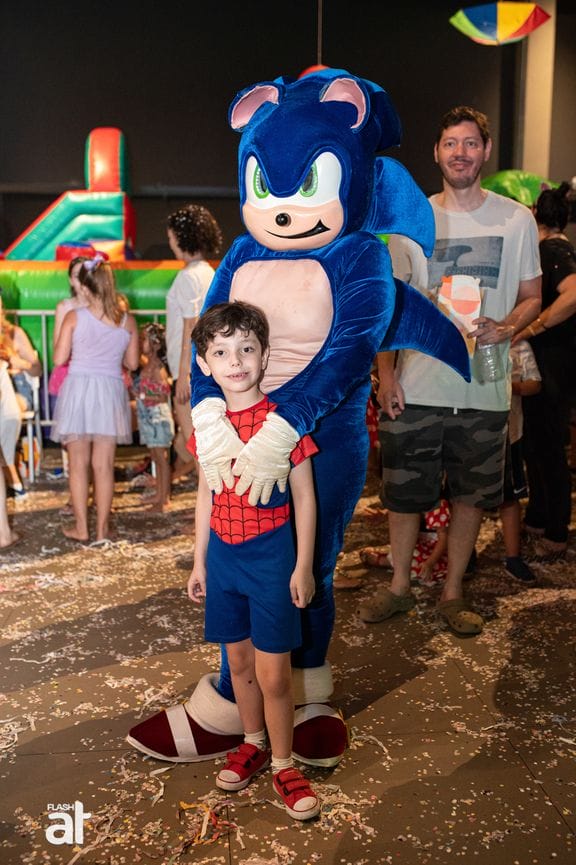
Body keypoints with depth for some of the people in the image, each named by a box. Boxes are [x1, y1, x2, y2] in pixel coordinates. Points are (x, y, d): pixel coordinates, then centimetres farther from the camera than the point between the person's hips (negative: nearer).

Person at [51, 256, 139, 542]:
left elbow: (59, 358, -9)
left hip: (78, 389, -1)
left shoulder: (74, 317, -7)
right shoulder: (127, 321, 0)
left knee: (79, 464, 8)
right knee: (104, 465, 7)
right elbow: (132, 363, 6)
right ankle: (102, 527, 13)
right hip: (110, 391, 2)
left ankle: (81, 527, 13)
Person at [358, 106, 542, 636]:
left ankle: (453, 593, 29)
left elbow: (532, 297, 9)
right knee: (404, 493, 9)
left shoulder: (517, 220, 2)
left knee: (471, 494, 11)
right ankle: (399, 587, 29)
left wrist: (506, 328, -14)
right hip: (416, 388, 0)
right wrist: (386, 374, -5)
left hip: (484, 390, 0)